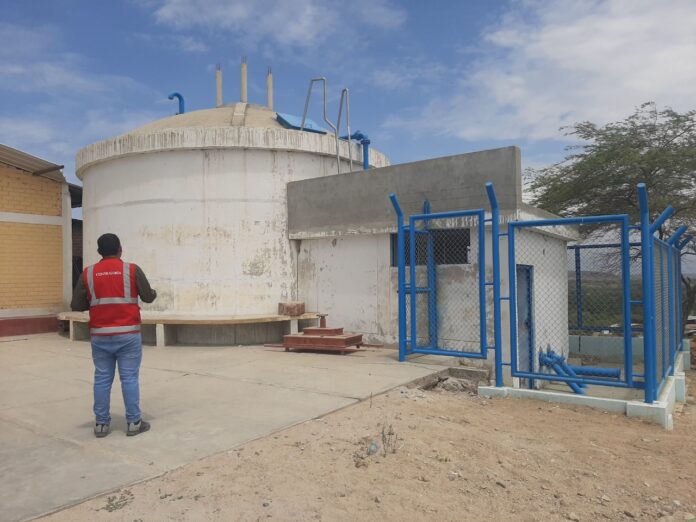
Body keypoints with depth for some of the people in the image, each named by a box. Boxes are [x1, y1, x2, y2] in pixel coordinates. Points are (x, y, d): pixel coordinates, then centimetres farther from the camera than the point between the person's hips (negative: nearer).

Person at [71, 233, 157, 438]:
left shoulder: (88, 274, 2)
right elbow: (148, 297, 2)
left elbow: (76, 305, 3)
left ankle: (102, 424, 17)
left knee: (102, 379, 10)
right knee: (129, 378, 3)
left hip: (100, 336, 3)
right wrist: (154, 293, 24)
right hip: (128, 335, -2)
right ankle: (134, 422, 9)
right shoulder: (132, 270, -4)